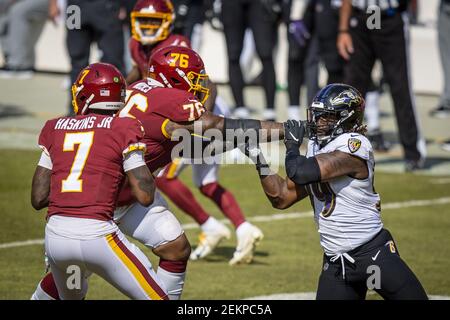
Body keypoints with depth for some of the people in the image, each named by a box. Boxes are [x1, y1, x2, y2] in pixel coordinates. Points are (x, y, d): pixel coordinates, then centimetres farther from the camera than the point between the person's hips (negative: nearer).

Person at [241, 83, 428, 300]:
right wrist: (259, 160, 7)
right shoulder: (316, 151, 10)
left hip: (374, 254, -7)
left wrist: (292, 145, -5)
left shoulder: (354, 145, -15)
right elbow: (281, 197, 14)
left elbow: (300, 173, -25)